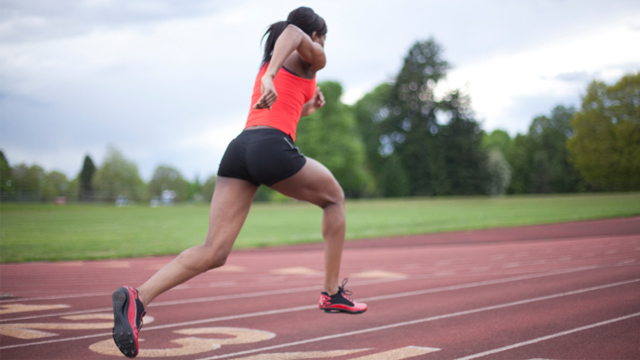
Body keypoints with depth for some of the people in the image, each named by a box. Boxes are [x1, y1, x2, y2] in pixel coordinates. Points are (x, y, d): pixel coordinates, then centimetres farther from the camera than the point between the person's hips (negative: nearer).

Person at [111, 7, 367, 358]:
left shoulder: (268, 65, 35)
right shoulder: (312, 59, 12)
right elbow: (292, 32, -12)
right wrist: (272, 76, -27)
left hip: (239, 147, 6)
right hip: (273, 148, -6)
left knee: (214, 252, -6)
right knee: (334, 197, 22)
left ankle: (137, 297, -27)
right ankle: (333, 293, 23)